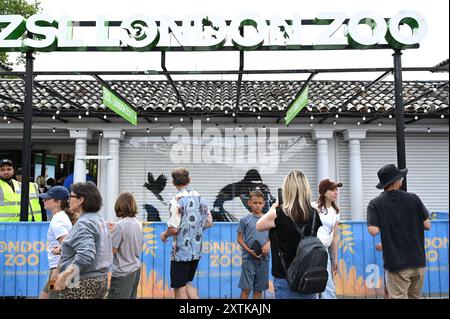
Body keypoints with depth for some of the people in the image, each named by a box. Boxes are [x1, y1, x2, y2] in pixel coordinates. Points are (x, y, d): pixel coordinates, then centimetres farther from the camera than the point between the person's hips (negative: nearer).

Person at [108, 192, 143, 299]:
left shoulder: (120, 225, -19)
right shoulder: (138, 224, 3)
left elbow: (112, 250, -15)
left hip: (123, 272, -7)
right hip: (136, 268, 7)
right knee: (131, 297, 18)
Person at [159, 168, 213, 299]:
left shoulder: (177, 200, -17)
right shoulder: (201, 198, 4)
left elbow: (173, 229, -20)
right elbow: (209, 223, 10)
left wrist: (164, 234, 0)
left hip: (181, 252, -7)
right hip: (197, 251, 7)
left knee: (179, 288, 8)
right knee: (187, 283, 23)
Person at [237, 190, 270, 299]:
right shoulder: (245, 220, -3)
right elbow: (239, 239, -1)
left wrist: (268, 243, -9)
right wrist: (249, 251, -13)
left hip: (263, 258, 3)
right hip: (249, 258, -3)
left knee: (259, 288, 12)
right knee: (246, 288, -3)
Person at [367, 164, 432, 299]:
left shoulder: (375, 204, -8)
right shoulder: (413, 198, -2)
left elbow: (374, 230, -14)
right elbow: (427, 225, 1)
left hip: (397, 263, -3)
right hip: (418, 260, 4)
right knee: (415, 297, 20)